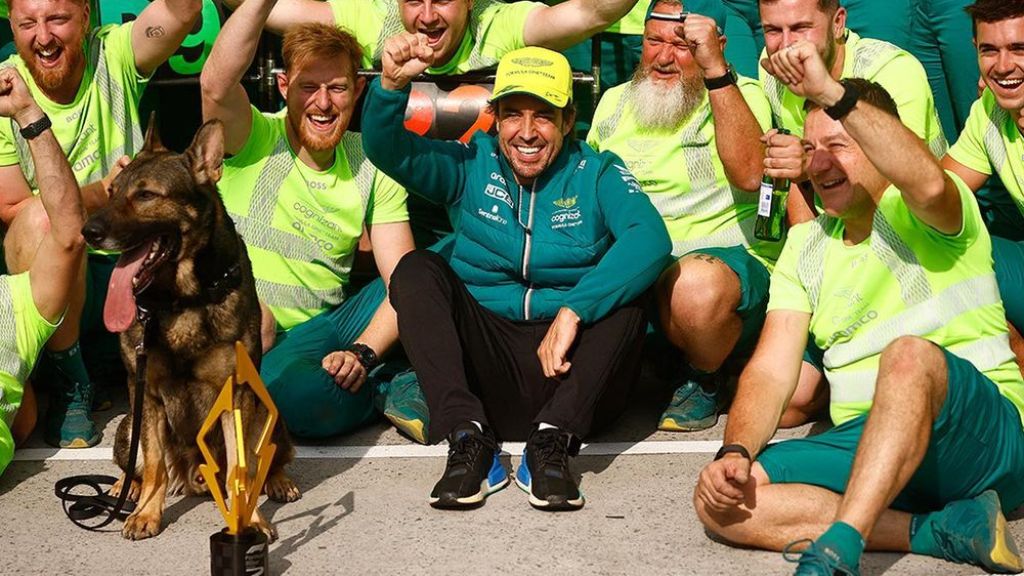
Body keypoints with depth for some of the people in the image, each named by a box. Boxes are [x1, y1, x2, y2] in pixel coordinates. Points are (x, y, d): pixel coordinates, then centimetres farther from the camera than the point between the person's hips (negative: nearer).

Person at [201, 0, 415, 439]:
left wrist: (361, 353, -21)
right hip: (242, 335, -3)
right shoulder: (254, 141, -6)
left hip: (326, 328, 4)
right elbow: (217, 85, -31)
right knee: (291, 389, -37)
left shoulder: (371, 166, 3)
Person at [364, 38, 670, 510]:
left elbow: (651, 238, -18)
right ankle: (469, 438, -28)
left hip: (568, 368, -1)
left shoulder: (597, 174, 3)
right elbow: (388, 151, -7)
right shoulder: (472, 166, 8)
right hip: (485, 367, 1)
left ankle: (551, 442, -29)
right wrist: (391, 85, -28)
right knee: (416, 270, -17)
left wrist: (573, 311, -29)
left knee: (627, 290, -24)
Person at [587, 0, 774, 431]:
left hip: (731, 261, -5)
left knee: (698, 283, -40)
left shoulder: (741, 96, 0)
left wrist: (716, 70, -25)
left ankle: (704, 381, -7)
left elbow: (750, 175, -22)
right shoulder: (614, 102, 16)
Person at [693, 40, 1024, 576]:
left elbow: (928, 184, -29)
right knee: (722, 501, -18)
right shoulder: (805, 245, 17)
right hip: (865, 446, 6)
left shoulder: (917, 216, 0)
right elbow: (771, 370, 7)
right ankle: (943, 529, -22)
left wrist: (831, 92, -32)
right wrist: (735, 452, -11)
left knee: (909, 352, -38)